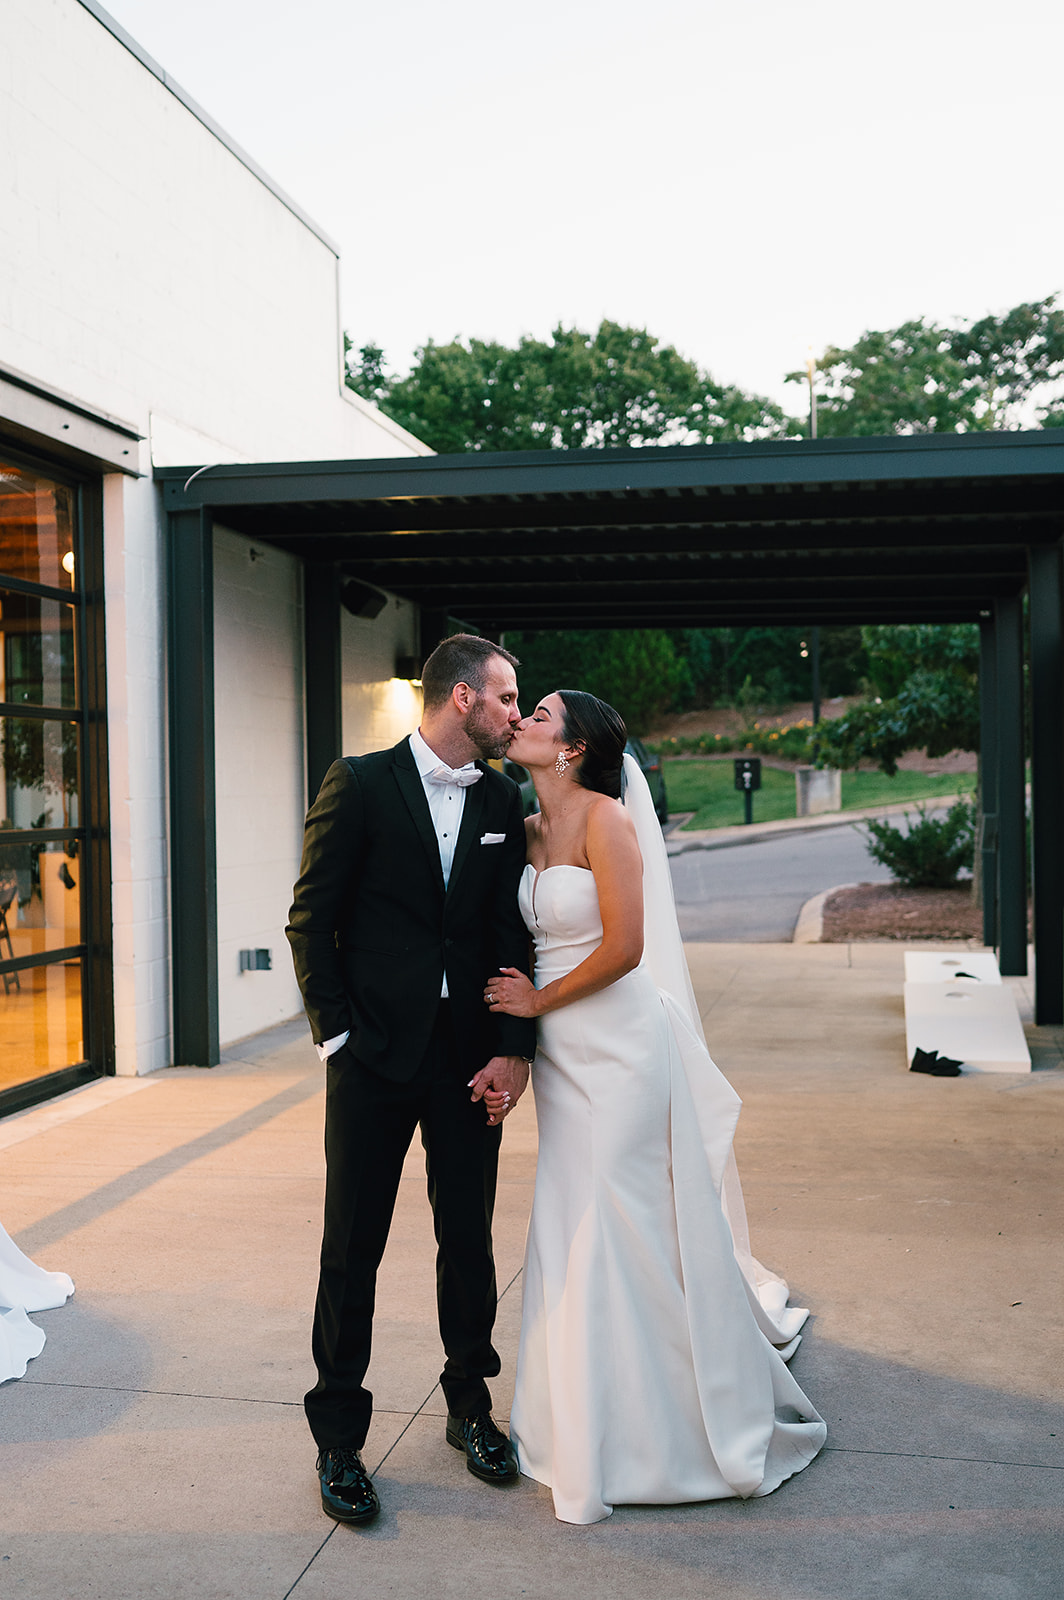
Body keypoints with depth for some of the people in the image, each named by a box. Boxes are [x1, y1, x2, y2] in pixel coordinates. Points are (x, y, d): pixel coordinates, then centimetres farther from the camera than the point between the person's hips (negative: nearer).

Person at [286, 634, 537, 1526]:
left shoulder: (502, 801, 6)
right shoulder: (361, 784, -6)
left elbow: (512, 933, 4)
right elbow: (312, 919, -4)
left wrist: (513, 1049, -5)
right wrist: (337, 1037, -8)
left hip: (470, 1057, 4)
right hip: (374, 1053, -3)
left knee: (469, 1238, 13)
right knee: (353, 1248, 5)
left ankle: (471, 1405, 32)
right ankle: (339, 1437, 21)